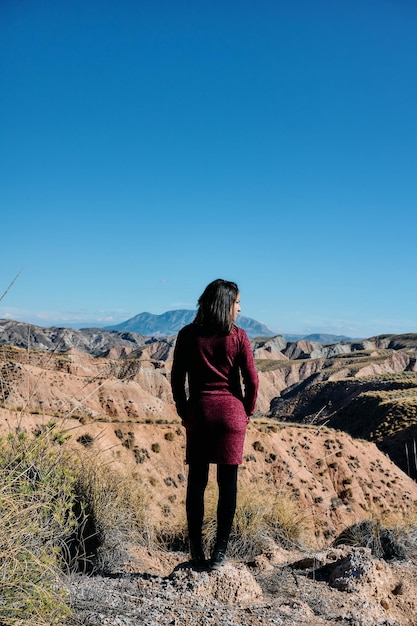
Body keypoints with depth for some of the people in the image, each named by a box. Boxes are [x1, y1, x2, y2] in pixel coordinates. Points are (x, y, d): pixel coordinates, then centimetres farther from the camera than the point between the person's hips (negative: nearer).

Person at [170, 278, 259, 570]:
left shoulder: (188, 335, 0)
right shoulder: (238, 336, -5)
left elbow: (177, 379, 2)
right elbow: (252, 380, -4)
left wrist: (184, 412, 12)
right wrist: (247, 412, 10)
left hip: (198, 411, 2)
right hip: (230, 411, -1)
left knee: (196, 480, 9)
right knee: (228, 482, 6)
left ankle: (197, 550, 14)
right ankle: (220, 551, 11)